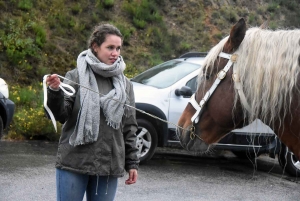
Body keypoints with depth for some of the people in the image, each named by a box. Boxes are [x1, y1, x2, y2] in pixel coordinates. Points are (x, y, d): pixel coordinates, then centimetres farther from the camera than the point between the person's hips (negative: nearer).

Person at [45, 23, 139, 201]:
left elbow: (129, 127, 12)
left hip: (109, 167, 3)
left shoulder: (125, 84, 10)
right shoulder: (77, 77, 0)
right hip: (74, 164, -3)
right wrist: (55, 92, -26)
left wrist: (132, 163, 8)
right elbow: (62, 115, -7)